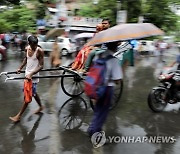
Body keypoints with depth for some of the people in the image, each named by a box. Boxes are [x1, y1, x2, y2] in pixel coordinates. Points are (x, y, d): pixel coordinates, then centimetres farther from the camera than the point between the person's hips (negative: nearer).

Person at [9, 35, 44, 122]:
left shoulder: (39, 51, -17)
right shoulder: (27, 49, 1)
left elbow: (41, 66, -19)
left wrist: (31, 74, -28)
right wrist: (20, 68, 10)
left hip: (33, 76, -7)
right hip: (27, 74, 7)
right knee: (32, 93, 20)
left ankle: (18, 116, 6)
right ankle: (40, 107, 41)